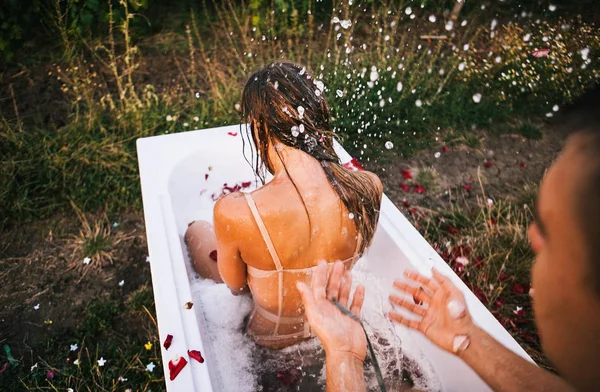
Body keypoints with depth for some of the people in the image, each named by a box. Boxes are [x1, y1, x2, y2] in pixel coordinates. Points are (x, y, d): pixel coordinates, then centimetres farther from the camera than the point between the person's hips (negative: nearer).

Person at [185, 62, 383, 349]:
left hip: (273, 336, -3)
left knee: (196, 231, 19)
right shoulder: (368, 188, -26)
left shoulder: (233, 213, -38)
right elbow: (354, 253, -5)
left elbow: (236, 285, -16)